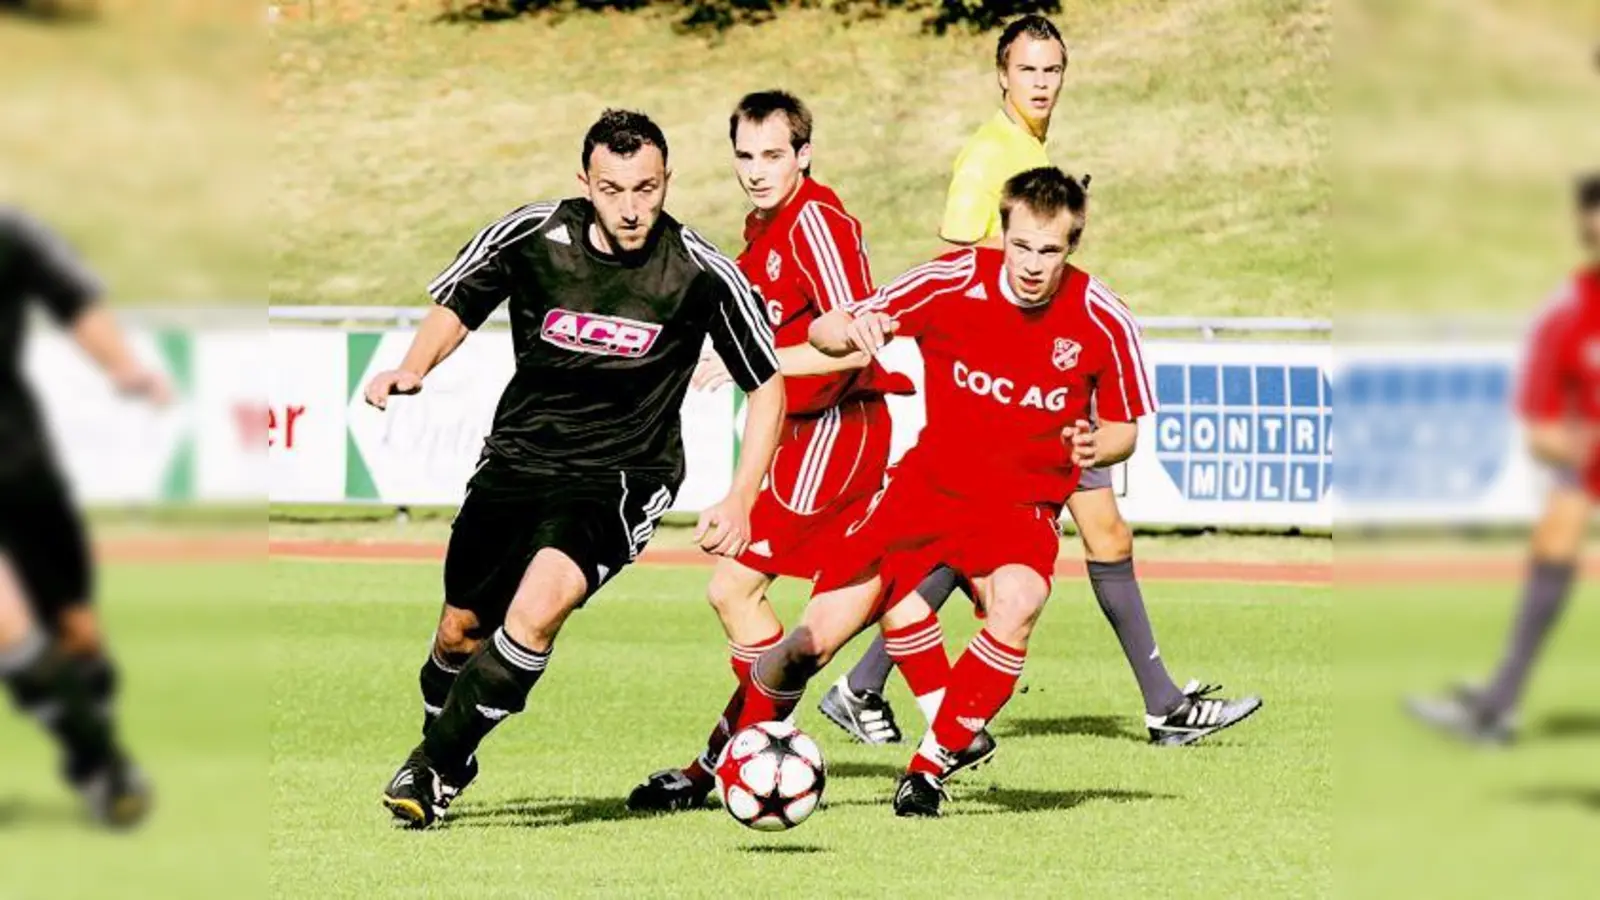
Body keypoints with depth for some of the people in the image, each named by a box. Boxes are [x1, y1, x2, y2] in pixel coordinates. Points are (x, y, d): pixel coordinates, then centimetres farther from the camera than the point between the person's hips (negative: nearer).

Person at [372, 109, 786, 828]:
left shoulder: (703, 274, -15)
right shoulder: (530, 235, -11)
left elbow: (766, 385, -3)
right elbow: (455, 307, 8)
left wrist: (740, 501, -12)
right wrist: (412, 370, -12)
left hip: (623, 477, -3)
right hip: (519, 455, 3)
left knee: (539, 606, -28)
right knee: (460, 631, 11)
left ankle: (436, 768, -12)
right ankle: (440, 749, 43)